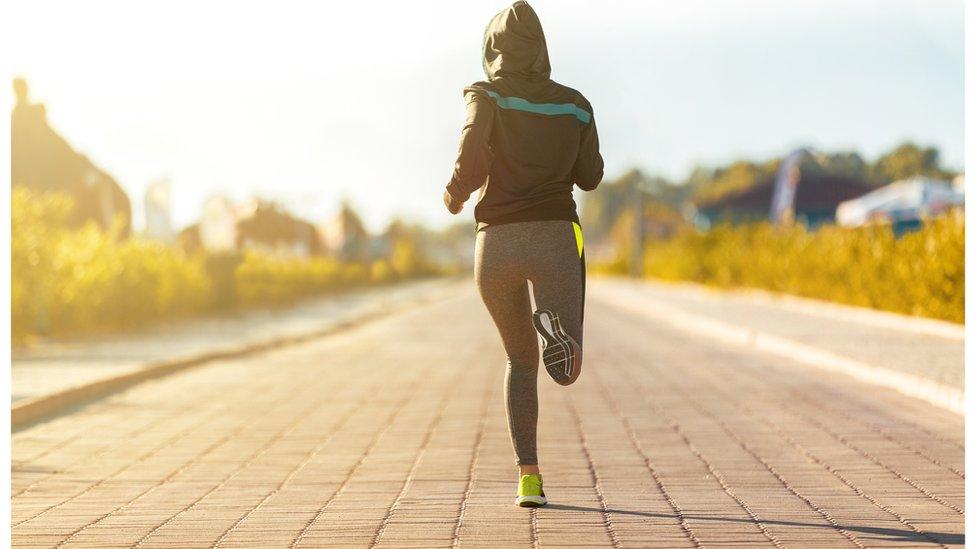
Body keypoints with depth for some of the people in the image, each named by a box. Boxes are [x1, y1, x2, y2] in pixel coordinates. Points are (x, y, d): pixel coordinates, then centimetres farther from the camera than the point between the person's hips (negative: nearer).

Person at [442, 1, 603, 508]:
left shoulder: (487, 96, 2)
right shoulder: (574, 105, 11)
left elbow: (472, 163, -14)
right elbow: (589, 177, 21)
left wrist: (454, 194, 7)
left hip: (496, 244, 0)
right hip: (555, 239, 0)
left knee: (521, 360, 20)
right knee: (567, 372, -6)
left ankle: (528, 476, 6)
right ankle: (553, 321, -42)